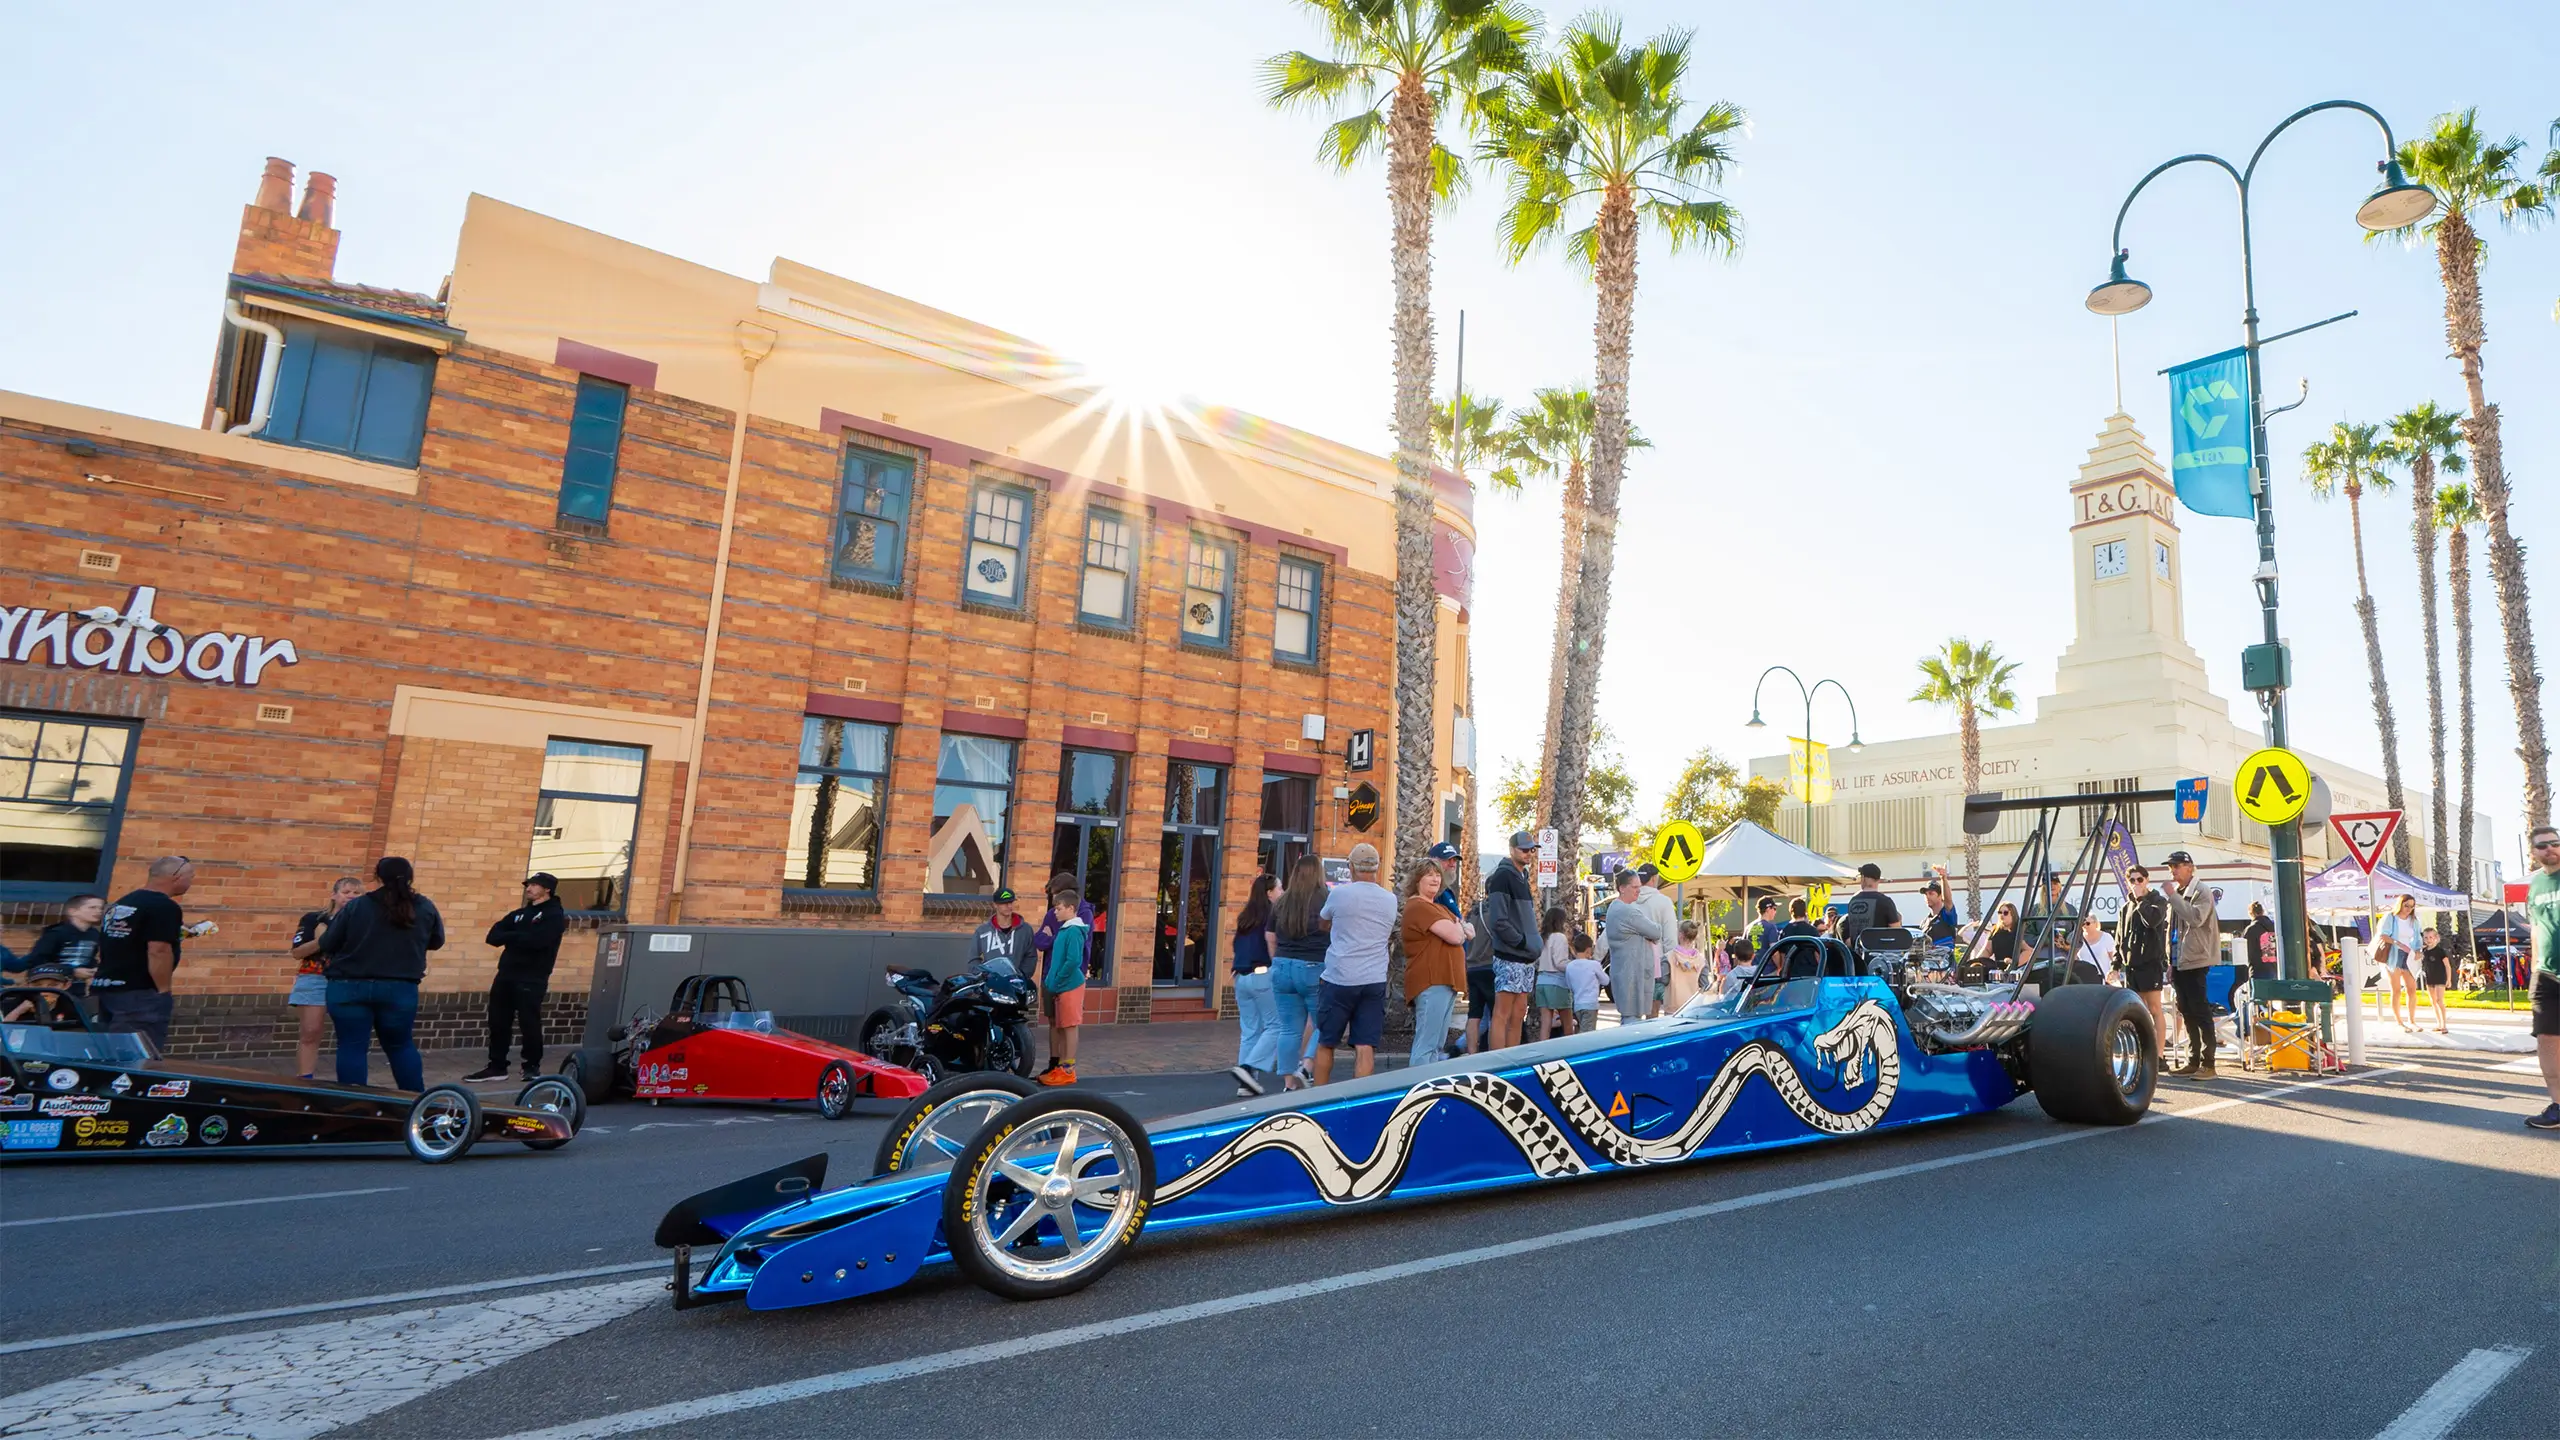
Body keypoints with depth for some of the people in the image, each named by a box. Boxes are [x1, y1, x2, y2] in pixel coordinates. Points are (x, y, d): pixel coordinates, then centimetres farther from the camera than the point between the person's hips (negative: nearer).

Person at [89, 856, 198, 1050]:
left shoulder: (121, 904, 15)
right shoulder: (164, 907, -15)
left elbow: (115, 948, 22)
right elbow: (158, 951, -21)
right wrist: (163, 990, -14)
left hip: (106, 987, 10)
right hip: (139, 993, -10)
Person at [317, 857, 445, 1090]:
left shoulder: (355, 906, -5)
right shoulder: (425, 908, -1)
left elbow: (327, 945, 1)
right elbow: (436, 942, 12)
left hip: (350, 987, -2)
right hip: (400, 989, 2)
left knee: (352, 1047, 6)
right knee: (401, 1046, 16)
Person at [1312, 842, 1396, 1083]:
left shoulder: (1338, 894, -5)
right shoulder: (1390, 900, 5)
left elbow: (1324, 925, 13)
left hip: (1338, 980, -2)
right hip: (1374, 981, 2)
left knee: (1325, 1043, 11)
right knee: (1365, 1047, 1)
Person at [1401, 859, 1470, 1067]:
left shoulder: (1438, 907, 22)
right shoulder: (1419, 906, -12)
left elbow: (1461, 933, 23)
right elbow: (1454, 936, -19)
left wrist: (1458, 930, 0)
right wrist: (1459, 927, 4)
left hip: (1444, 982, 11)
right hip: (1431, 982, -11)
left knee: (1437, 1046, 13)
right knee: (1426, 1047, -13)